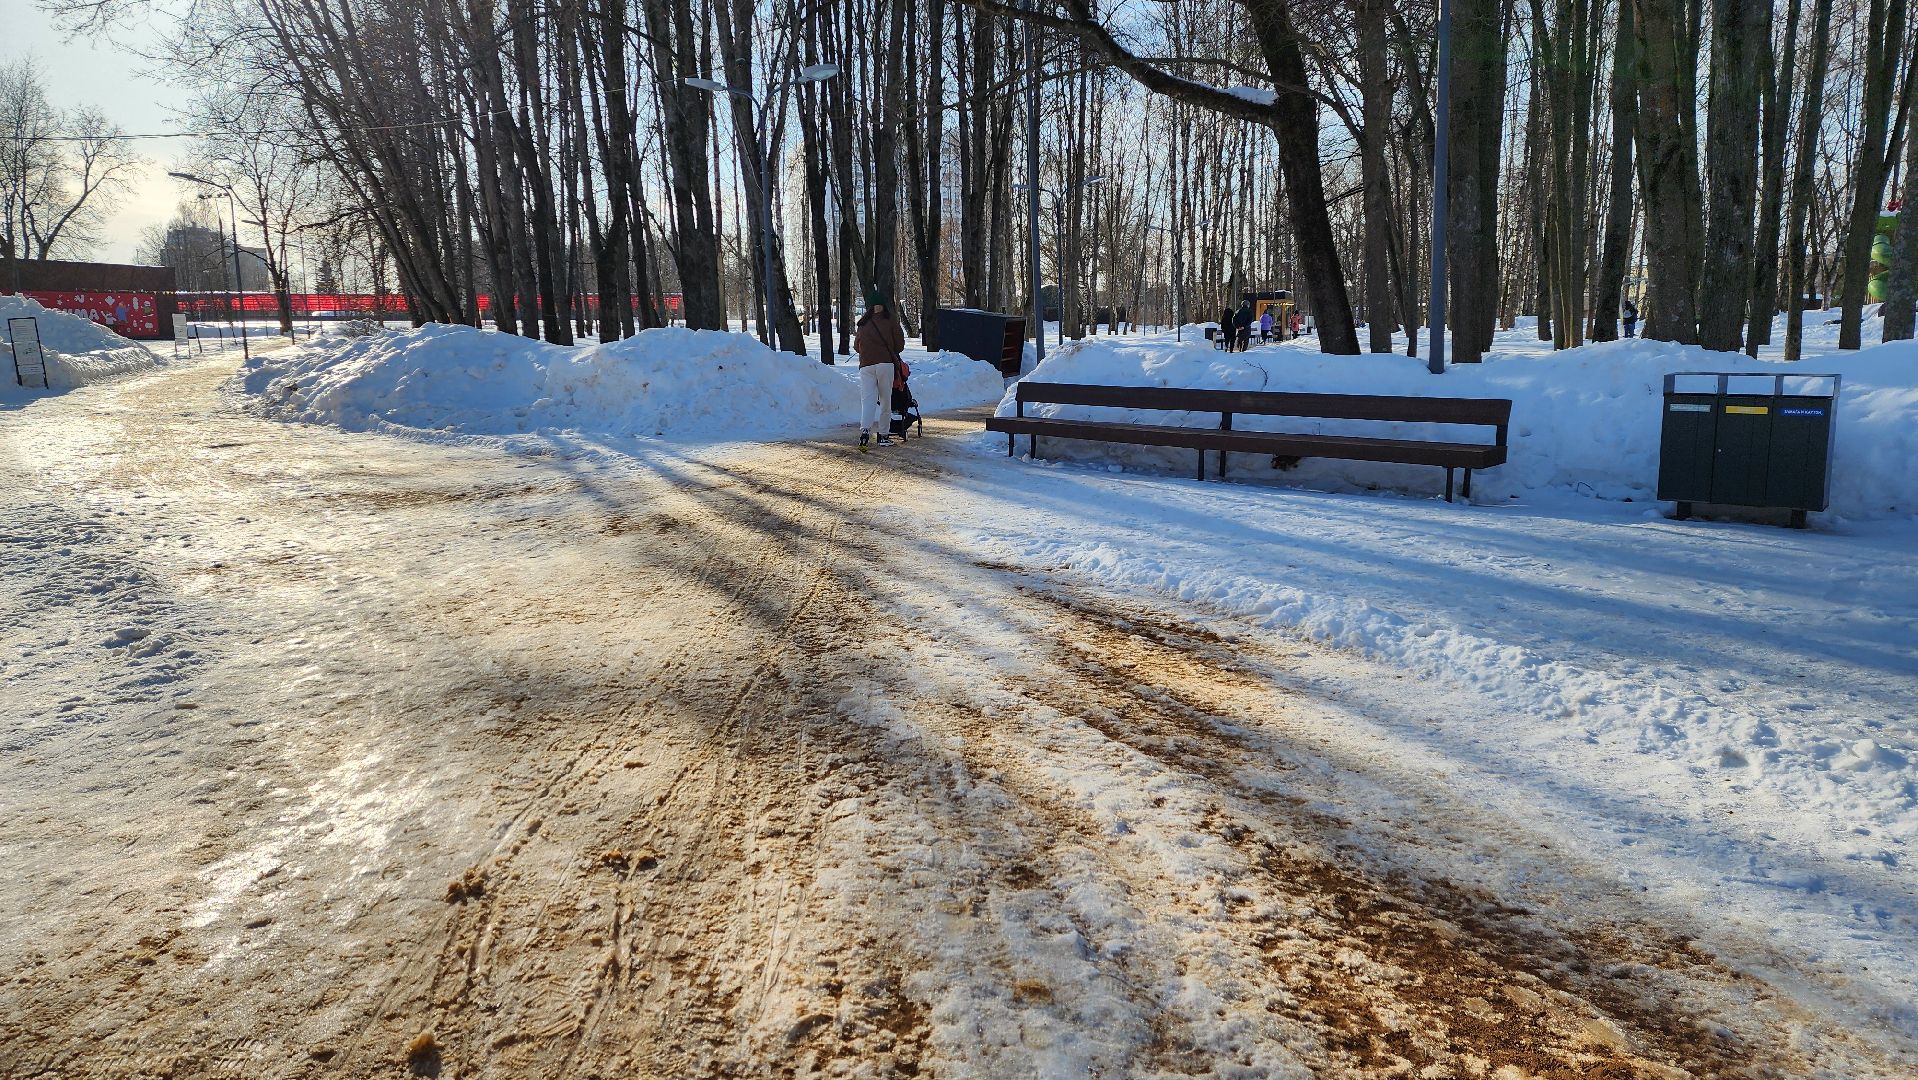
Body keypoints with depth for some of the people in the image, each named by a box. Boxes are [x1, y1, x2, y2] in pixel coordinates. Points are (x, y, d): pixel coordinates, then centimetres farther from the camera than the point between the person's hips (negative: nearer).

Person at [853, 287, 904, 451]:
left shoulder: (863, 322, 9)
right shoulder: (890, 320, 4)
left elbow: (857, 346, 13)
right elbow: (899, 344, 3)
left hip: (866, 365, 1)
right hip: (885, 363, -1)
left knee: (867, 399, -3)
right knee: (885, 399, 9)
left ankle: (865, 430, -25)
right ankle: (884, 435, 11)